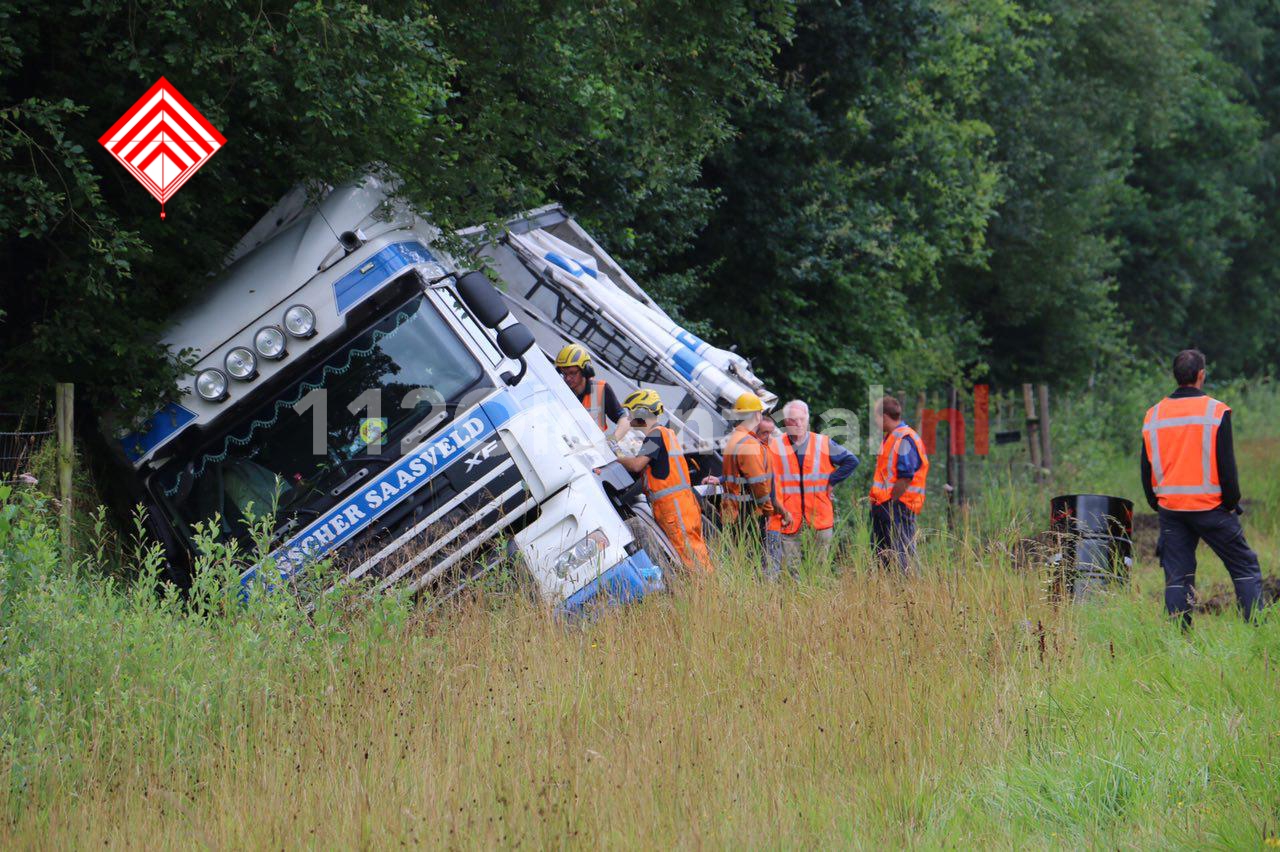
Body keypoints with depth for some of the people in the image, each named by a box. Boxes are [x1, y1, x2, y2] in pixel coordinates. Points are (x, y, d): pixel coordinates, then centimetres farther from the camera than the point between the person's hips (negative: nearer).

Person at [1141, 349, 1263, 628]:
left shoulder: (1153, 415, 5)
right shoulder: (1216, 411, -8)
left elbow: (1146, 468, 9)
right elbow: (1226, 465, -9)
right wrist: (1232, 503, 2)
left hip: (1170, 509, 4)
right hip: (1211, 508, -4)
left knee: (1177, 578, 7)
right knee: (1245, 568, 6)